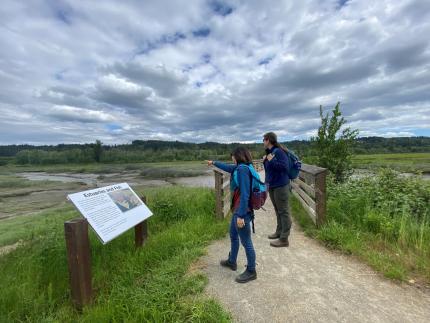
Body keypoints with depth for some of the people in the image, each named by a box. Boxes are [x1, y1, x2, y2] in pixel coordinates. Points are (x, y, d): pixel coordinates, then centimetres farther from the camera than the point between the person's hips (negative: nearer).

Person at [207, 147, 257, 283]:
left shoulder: (243, 169, -22)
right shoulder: (240, 167, 6)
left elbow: (244, 194, -27)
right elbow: (228, 167, 26)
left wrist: (240, 215, -25)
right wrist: (214, 163, 40)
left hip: (242, 211, -10)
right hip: (237, 209, 10)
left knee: (246, 242, 6)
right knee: (233, 236, 25)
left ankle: (251, 272, 25)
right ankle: (231, 262, 45)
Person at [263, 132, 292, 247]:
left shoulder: (279, 151, -15)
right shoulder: (269, 152, 12)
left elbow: (284, 167, -24)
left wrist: (271, 160, -21)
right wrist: (265, 161, 3)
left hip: (280, 186, -9)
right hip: (272, 185, 9)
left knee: (283, 212, 0)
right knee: (278, 211, 19)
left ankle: (284, 239, 8)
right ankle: (279, 232, 33)